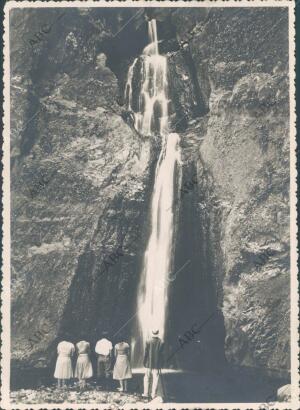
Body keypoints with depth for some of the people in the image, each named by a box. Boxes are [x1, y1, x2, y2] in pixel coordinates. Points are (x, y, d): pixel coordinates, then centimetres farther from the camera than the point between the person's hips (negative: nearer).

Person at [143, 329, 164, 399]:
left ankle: (146, 393, 9)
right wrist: (161, 364, 6)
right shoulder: (161, 342, -5)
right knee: (155, 379, 6)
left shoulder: (148, 342, -10)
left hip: (149, 364, -1)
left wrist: (144, 362, 4)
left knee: (147, 378, 9)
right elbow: (161, 353, -1)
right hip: (157, 364, 1)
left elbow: (146, 353, -6)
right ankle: (153, 394, 6)